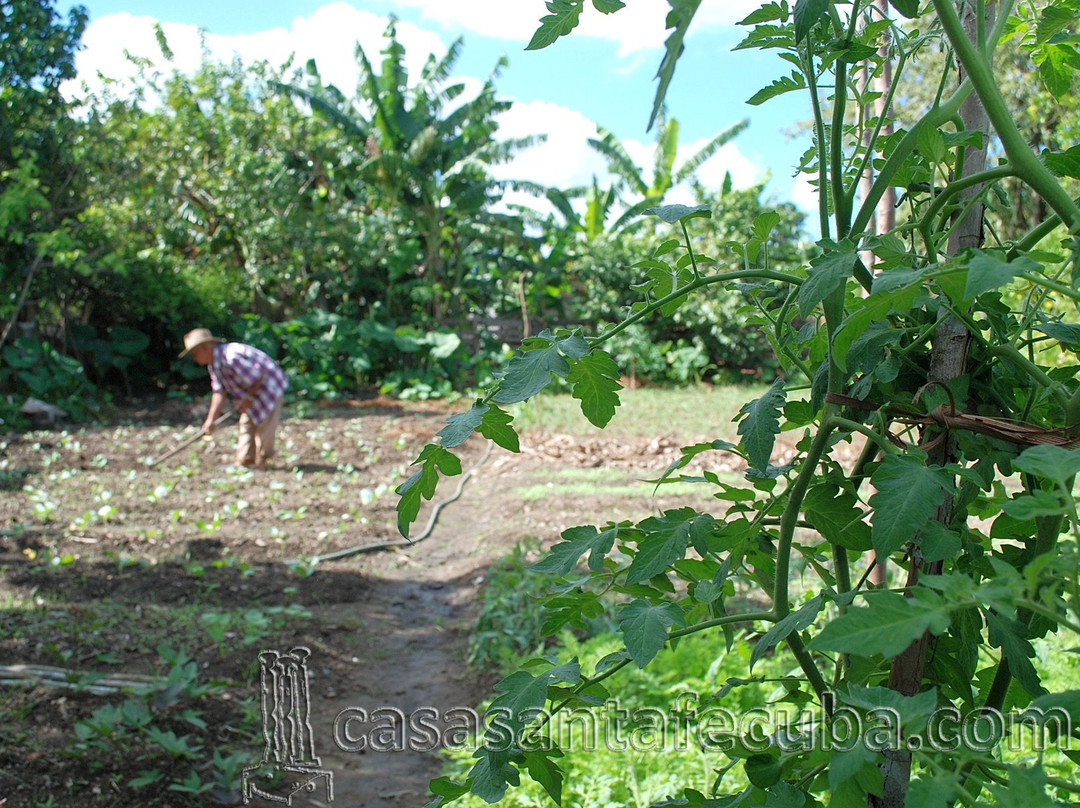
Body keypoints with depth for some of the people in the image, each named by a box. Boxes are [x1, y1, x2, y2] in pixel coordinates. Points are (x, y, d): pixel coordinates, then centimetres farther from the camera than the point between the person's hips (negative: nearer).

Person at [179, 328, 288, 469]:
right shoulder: (213, 365, -1)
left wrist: (249, 399, -17)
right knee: (246, 425, 13)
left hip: (269, 385, -10)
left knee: (264, 425, -4)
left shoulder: (232, 357, -34)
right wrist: (211, 420, -4)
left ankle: (260, 462, 10)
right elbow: (219, 392, 2)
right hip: (252, 393, 10)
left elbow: (258, 376, -29)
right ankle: (244, 461, 22)